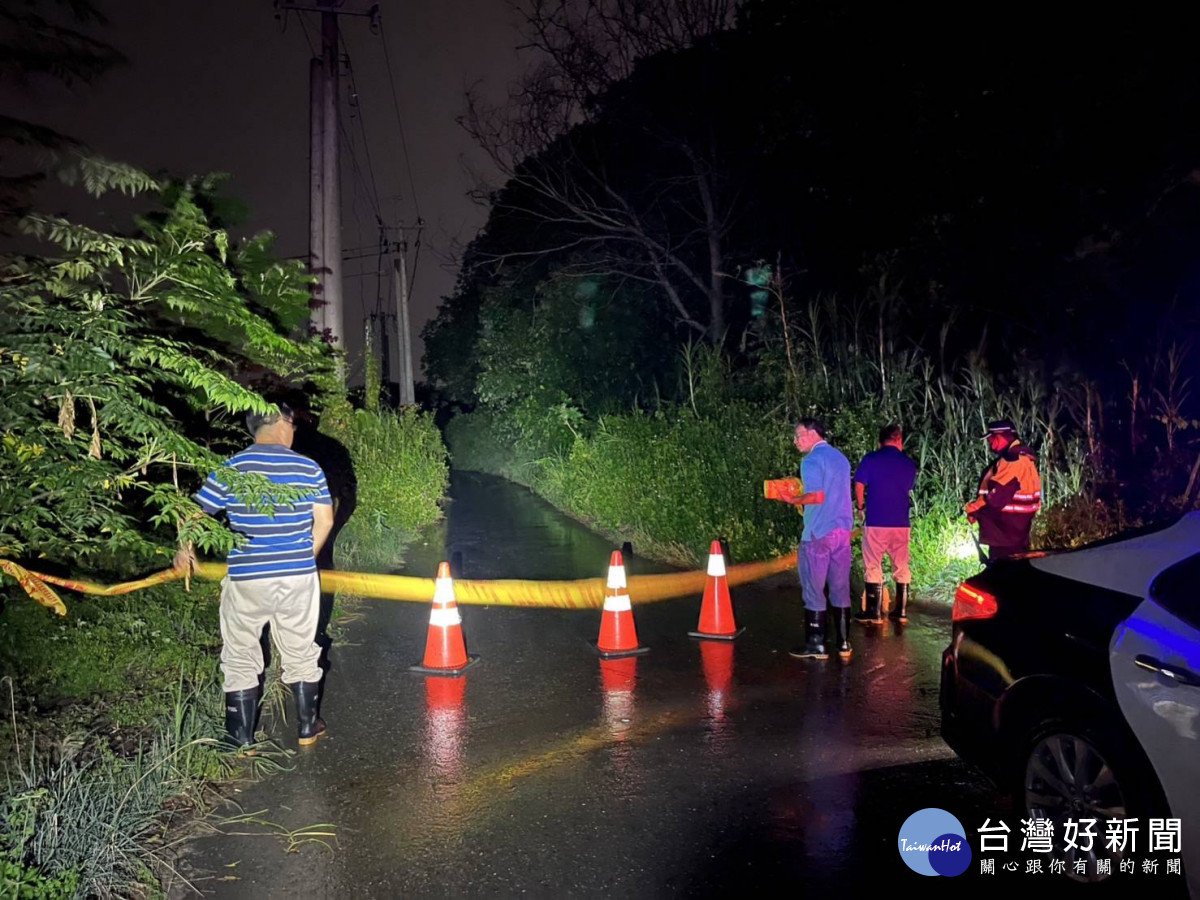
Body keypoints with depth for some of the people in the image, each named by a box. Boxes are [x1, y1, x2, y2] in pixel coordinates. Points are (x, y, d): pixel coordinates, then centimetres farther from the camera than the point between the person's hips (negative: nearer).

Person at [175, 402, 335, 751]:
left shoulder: (230, 469, -6)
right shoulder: (309, 468, -3)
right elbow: (324, 521, -2)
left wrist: (185, 551, 16)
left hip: (246, 580, -1)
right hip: (299, 578, 1)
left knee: (240, 659, 14)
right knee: (300, 653, 18)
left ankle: (241, 741, 20)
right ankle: (308, 728, 29)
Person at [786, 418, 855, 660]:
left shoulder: (812, 461, -11)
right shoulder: (841, 458, 14)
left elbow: (817, 497, -21)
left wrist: (794, 500, -5)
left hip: (818, 534, -7)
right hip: (842, 531, 7)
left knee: (814, 591, 1)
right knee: (840, 589, 11)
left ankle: (816, 645, 5)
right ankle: (843, 643, 14)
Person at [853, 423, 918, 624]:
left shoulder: (870, 459, -4)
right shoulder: (909, 464, 7)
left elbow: (859, 486, -3)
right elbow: (909, 490, 17)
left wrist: (860, 506, 13)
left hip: (876, 522, -3)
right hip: (901, 523, 3)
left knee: (873, 568, 4)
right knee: (901, 568, 12)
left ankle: (875, 613, 5)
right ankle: (901, 611, 17)